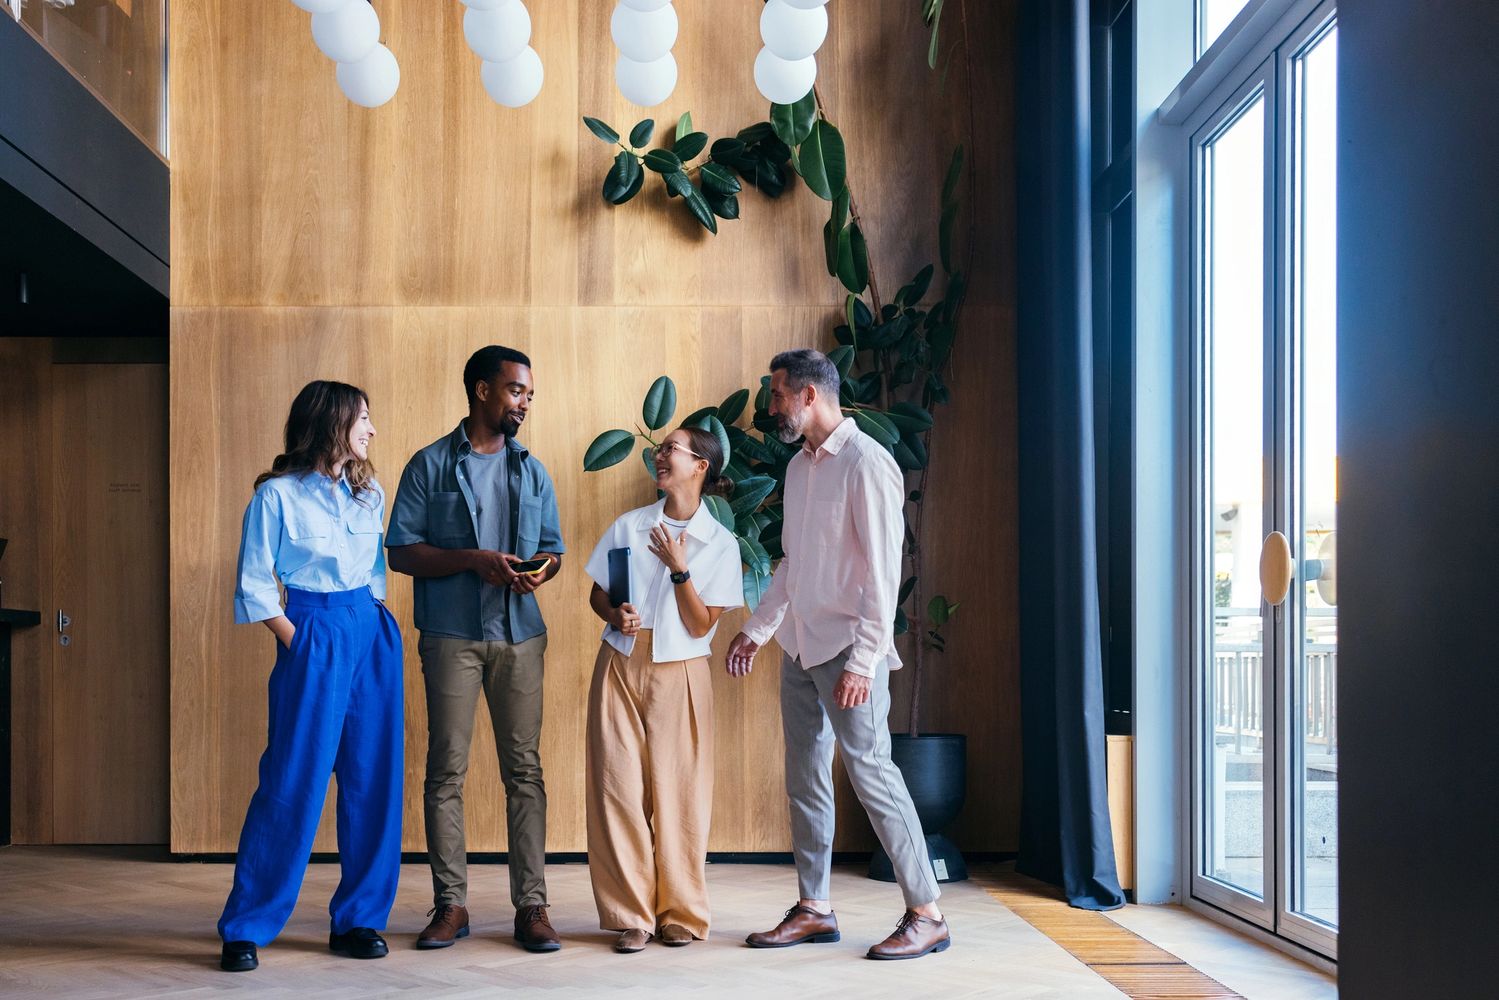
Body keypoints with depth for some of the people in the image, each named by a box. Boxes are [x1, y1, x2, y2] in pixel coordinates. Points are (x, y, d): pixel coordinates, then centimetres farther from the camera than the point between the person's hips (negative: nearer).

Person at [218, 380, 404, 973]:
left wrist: (374, 626, 7)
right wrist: (298, 646, -8)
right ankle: (245, 930, 5)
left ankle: (358, 921, 14)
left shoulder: (369, 494, 13)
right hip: (311, 638, -5)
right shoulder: (276, 496, -3)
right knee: (292, 784, -6)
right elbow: (254, 588, -3)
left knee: (373, 781, 3)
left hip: (372, 636, 6)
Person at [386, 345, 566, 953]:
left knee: (524, 768, 0)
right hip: (451, 635, -3)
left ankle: (530, 906, 3)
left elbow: (553, 548, 17)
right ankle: (450, 904, 8)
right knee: (446, 770, 0)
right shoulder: (430, 465, 3)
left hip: (520, 635, 3)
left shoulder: (531, 471, 15)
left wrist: (541, 570, -7)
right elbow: (401, 552, -2)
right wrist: (473, 560, -15)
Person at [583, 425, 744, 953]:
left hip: (680, 676, -2)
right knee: (619, 789, -1)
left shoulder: (720, 544, -2)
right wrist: (615, 616, -9)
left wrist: (678, 568, -15)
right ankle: (632, 914, 8)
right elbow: (597, 594, 12)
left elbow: (701, 626, -6)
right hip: (620, 669, 2)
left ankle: (680, 913, 13)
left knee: (677, 792, 0)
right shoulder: (628, 526, 5)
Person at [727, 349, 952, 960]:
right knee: (805, 778, 10)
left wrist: (862, 660, -20)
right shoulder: (799, 467, 14)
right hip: (800, 649, 8)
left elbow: (883, 572, -17)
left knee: (870, 772, -7)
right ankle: (813, 910, 19)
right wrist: (756, 630, 20)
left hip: (847, 652, -8)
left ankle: (927, 915, 2)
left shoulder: (866, 463, -12)